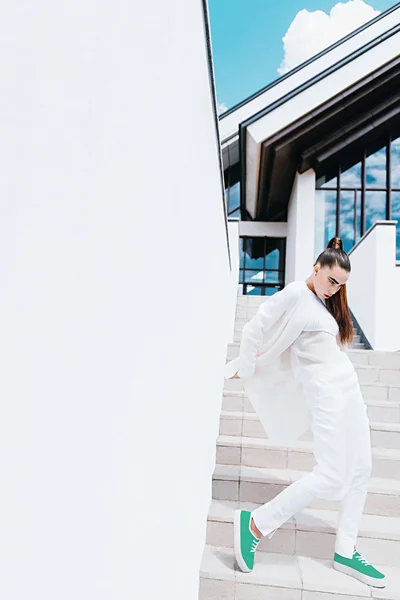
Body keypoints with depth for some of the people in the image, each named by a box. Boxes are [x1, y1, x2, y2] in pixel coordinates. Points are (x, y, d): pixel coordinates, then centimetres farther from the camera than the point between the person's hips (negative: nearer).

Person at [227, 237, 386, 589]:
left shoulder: (326, 301, 17)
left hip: (349, 387, 9)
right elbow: (254, 330, -9)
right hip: (325, 391, -9)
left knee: (361, 470, 9)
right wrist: (247, 371, 0)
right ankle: (255, 524, -1)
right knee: (331, 476, -12)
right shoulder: (295, 294, -8)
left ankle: (345, 552, 22)